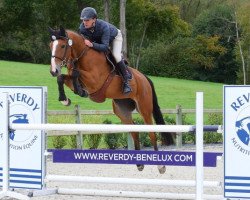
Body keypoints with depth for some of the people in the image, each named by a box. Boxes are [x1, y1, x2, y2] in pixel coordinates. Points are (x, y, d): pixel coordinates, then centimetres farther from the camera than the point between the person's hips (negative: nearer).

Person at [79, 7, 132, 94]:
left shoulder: (103, 26, -45)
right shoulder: (82, 28, -30)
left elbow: (105, 47, -50)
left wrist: (92, 44, -64)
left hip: (115, 37, -6)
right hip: (98, 39, 6)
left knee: (116, 56, -26)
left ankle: (126, 82, -16)